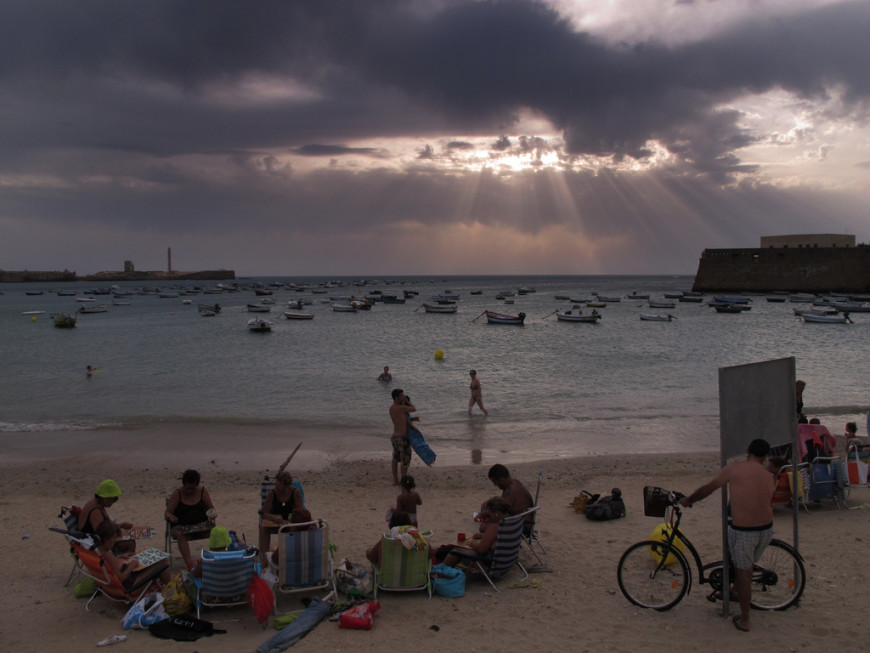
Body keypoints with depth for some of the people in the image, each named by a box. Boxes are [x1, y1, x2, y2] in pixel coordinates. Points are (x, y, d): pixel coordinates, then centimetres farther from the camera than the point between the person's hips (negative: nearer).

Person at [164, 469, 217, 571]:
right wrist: (170, 517, -25)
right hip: (182, 526, -2)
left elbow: (211, 508, 12)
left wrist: (212, 515, -13)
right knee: (180, 535, -37)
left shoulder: (203, 491, 8)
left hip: (202, 524, 2)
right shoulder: (177, 494, 1)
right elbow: (167, 513, -1)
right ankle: (189, 563, -51)